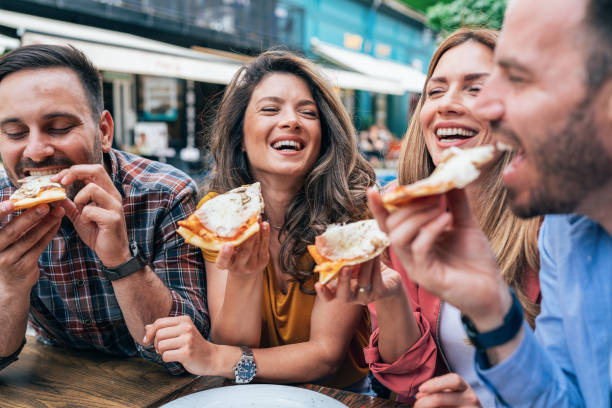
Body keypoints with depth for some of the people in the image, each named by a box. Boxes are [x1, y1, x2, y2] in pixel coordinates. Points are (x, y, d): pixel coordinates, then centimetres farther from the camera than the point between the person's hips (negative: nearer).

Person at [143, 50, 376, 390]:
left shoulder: (351, 209, -16)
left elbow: (327, 353, -16)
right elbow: (230, 344, -11)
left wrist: (215, 360, -28)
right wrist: (242, 276, -29)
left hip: (340, 392, -1)